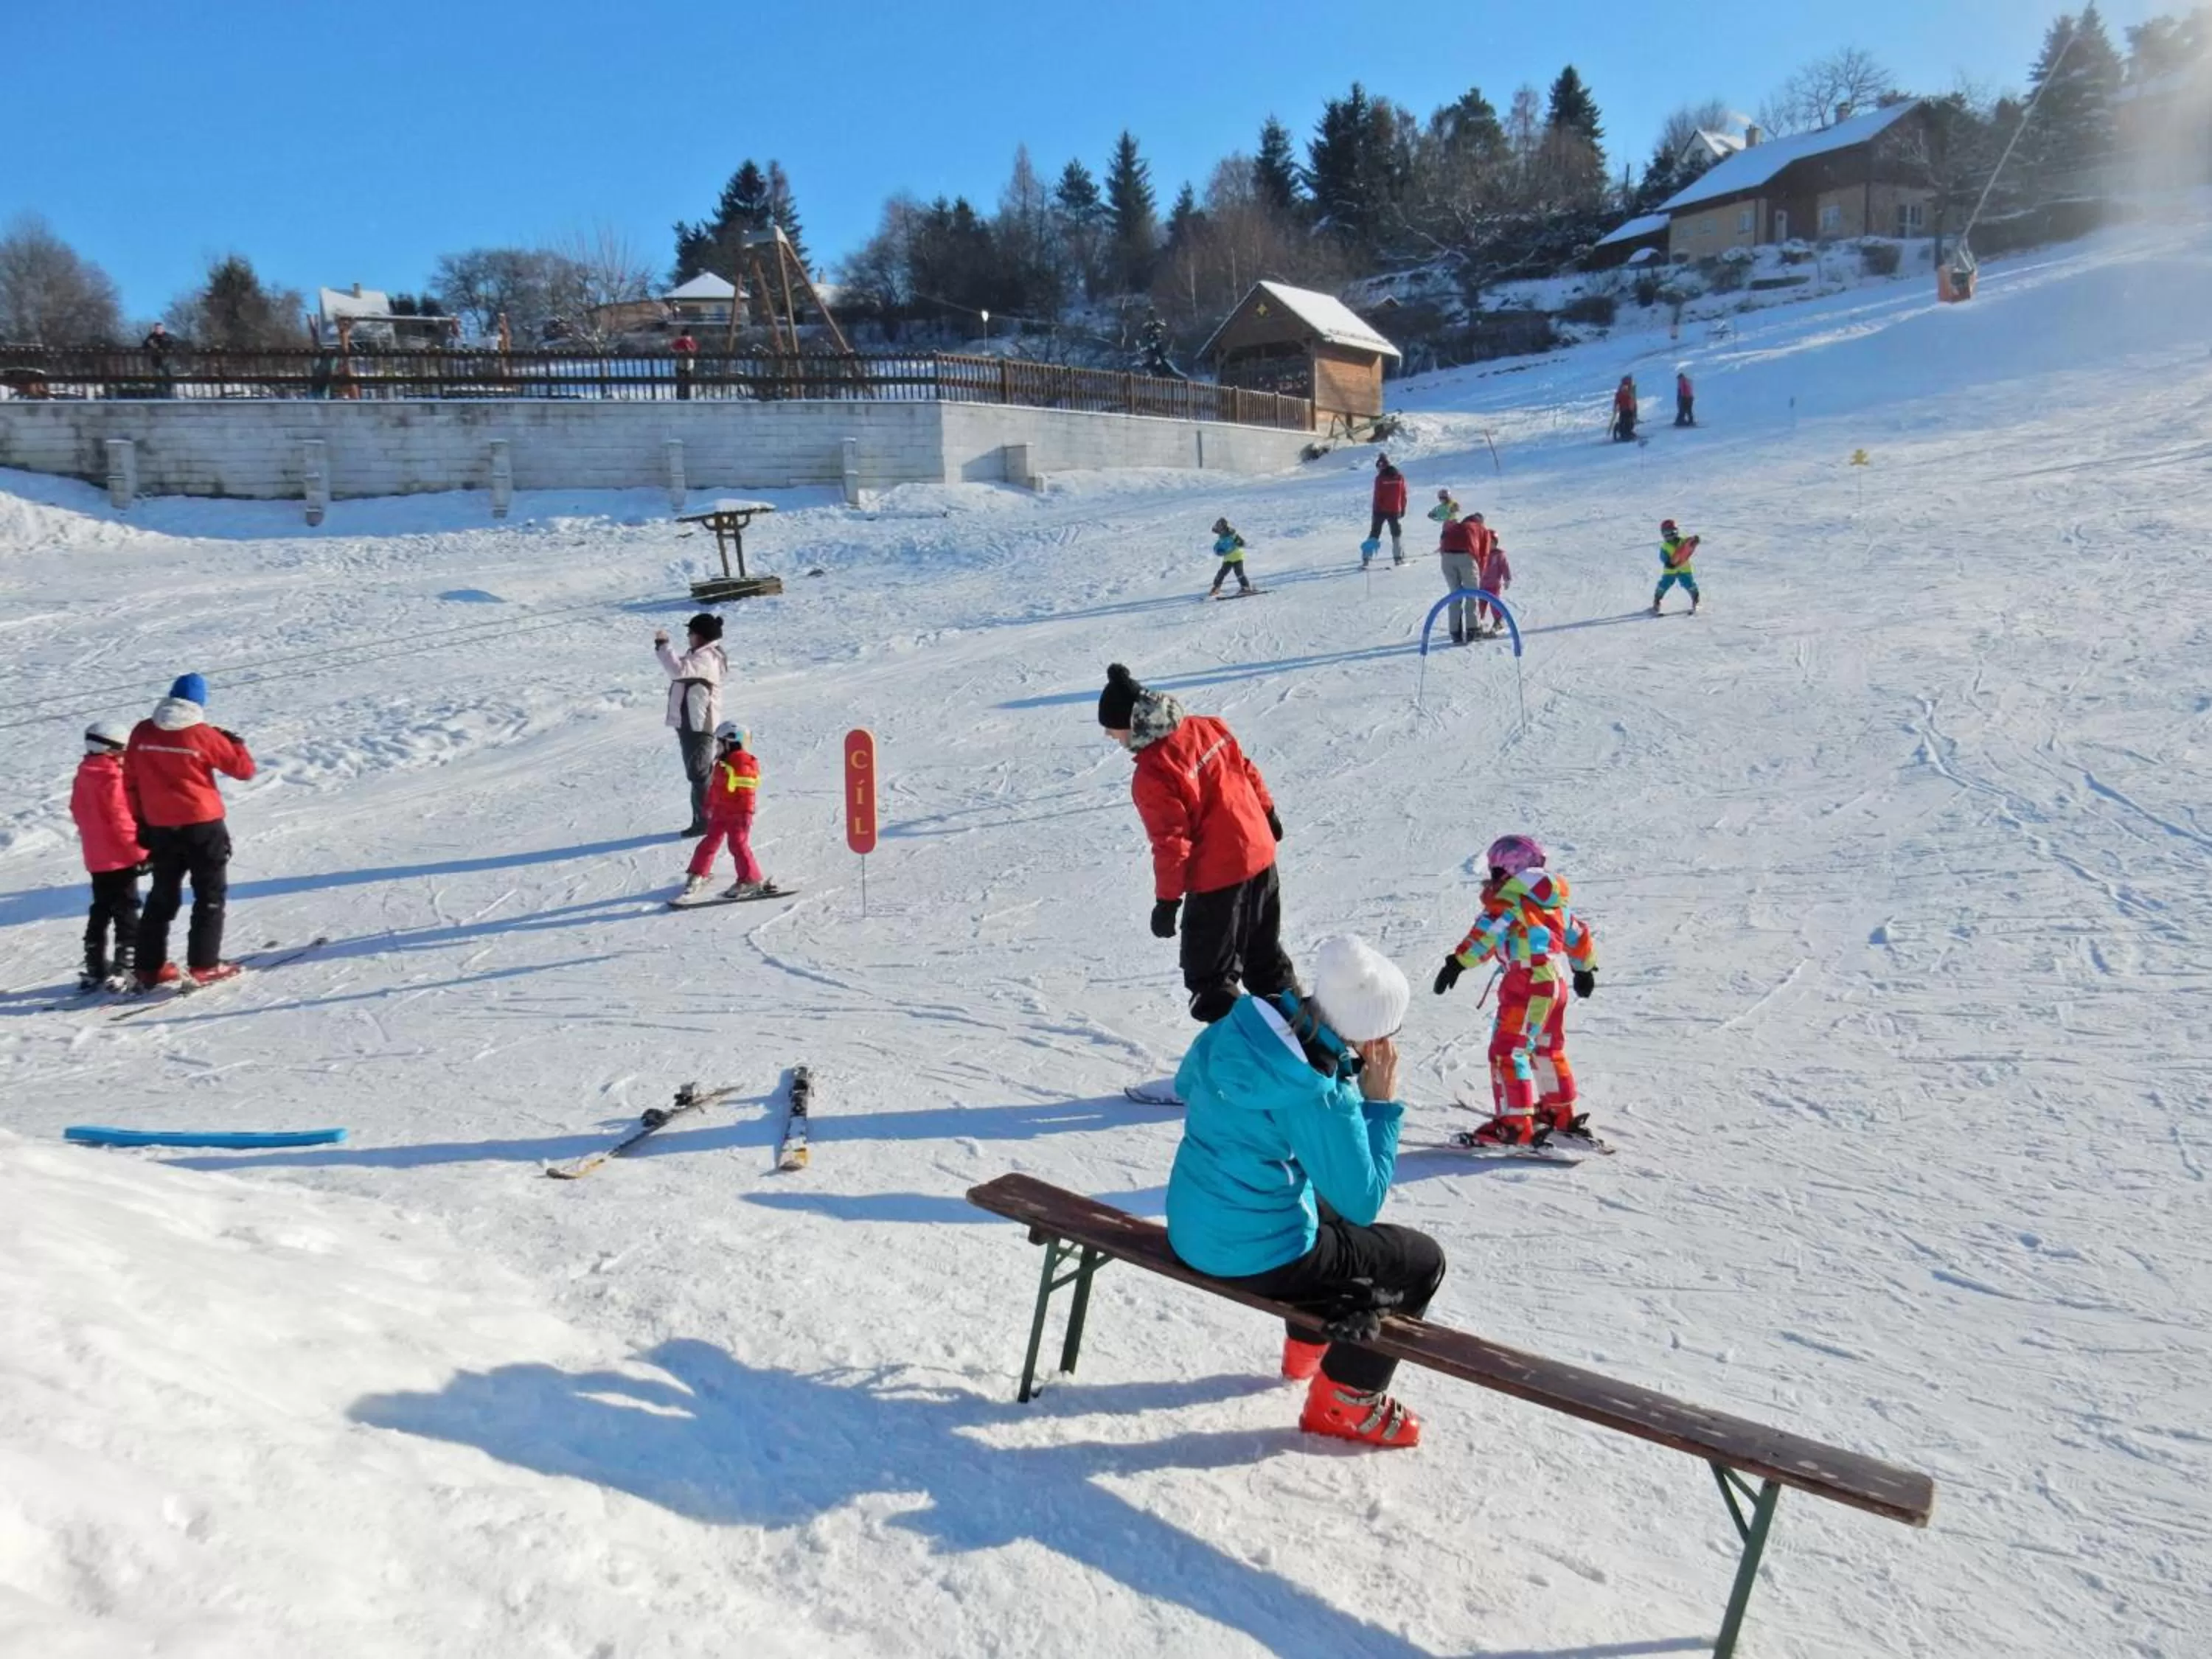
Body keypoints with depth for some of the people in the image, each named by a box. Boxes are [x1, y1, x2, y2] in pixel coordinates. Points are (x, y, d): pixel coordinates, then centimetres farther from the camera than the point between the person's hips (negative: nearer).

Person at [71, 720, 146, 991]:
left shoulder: (83, 777, 8)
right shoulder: (113, 778, -17)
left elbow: (78, 813, 16)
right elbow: (122, 818, -20)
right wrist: (140, 851, -16)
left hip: (96, 859, 8)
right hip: (120, 857, -8)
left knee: (101, 912, 16)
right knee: (126, 912, -3)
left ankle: (94, 969, 19)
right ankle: (125, 968, -5)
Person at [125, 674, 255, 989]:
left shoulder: (142, 732, 1)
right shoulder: (203, 735, -12)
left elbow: (130, 782, 6)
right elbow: (244, 769, -6)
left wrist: (141, 821, 14)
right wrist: (234, 742, 12)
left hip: (160, 828, 5)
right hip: (202, 825, -4)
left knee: (162, 897, 16)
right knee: (210, 895, 5)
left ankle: (149, 967, 17)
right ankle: (203, 965, 0)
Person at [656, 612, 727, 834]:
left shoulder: (707, 658, -19)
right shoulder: (698, 655, 15)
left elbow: (679, 670, -35)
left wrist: (663, 645, -29)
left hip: (700, 725, -11)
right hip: (688, 723, 11)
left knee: (699, 774, -7)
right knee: (698, 774, 15)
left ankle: (705, 821, -1)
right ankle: (701, 819, 23)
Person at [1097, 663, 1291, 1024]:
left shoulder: (1152, 775, -24)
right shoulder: (1207, 727, -3)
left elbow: (1172, 842, -21)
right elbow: (1247, 771, 9)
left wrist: (1167, 900, -12)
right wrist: (1268, 814, 24)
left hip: (1217, 878, -8)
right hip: (1260, 854, 8)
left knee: (1210, 973, 6)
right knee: (1265, 955, 26)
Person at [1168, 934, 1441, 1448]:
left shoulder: (1244, 1022, -8)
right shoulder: (1318, 1097, -29)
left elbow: (1186, 1084, 11)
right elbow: (1363, 1202, -19)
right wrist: (1381, 1103, -14)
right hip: (1254, 1254, -8)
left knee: (1337, 1217, 34)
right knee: (1423, 1261, 8)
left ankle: (1308, 1345, 49)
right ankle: (1344, 1402, 20)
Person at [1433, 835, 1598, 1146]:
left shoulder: (1510, 896, -9)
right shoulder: (1551, 901, 17)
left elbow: (1488, 932, -24)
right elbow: (1578, 933, 28)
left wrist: (1458, 962, -28)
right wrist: (1585, 968, 44)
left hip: (1528, 984, -9)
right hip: (1557, 982, 9)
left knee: (1508, 1051, -8)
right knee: (1547, 1050, 24)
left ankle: (1515, 1125, -13)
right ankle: (1560, 1114, 37)